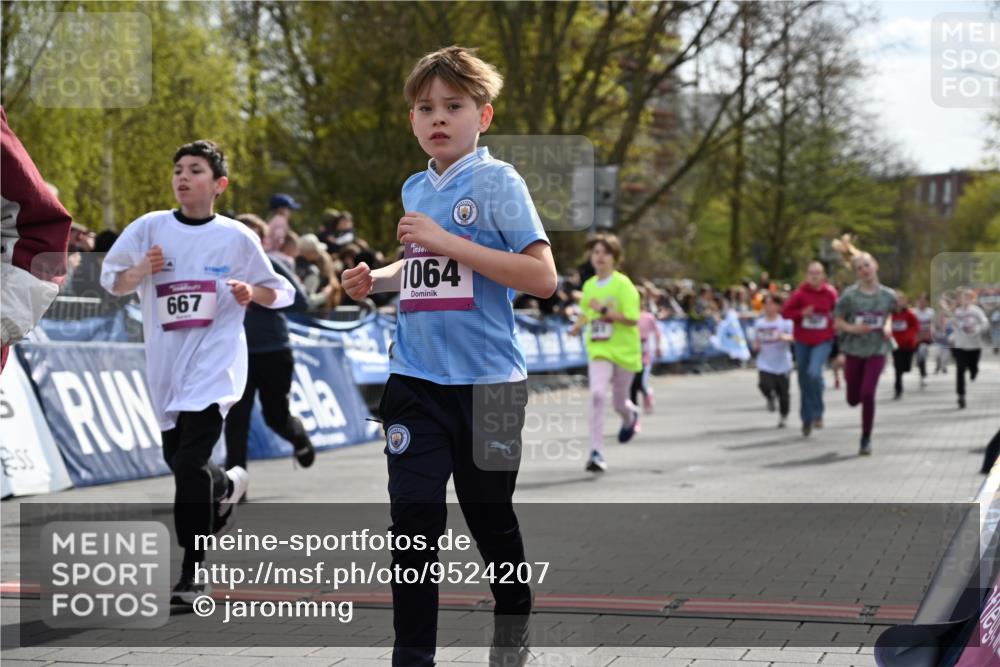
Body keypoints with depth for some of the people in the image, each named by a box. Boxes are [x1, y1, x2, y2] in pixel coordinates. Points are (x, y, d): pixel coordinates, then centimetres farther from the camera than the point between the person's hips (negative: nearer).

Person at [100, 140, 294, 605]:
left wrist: (253, 292, -14)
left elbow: (281, 292, 7)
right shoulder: (149, 228, 3)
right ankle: (228, 486, 50)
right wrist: (141, 271, -15)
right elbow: (111, 280, 5)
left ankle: (192, 575, -9)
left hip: (214, 364, -4)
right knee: (178, 461, 15)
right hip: (165, 366, 4)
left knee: (190, 465, -16)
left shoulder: (236, 238, 0)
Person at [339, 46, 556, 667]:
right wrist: (377, 278, 9)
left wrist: (446, 241, -20)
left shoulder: (498, 181, -8)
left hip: (486, 380, -4)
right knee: (415, 518, -3)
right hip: (415, 380, 4)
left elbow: (542, 276, -17)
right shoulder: (414, 189, 11)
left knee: (490, 516, 10)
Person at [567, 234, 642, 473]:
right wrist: (578, 326, 3)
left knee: (619, 403, 11)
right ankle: (596, 452, -18)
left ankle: (630, 417, 52)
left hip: (624, 351, -2)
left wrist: (605, 310, -26)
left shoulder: (623, 284, -11)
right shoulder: (589, 286, 6)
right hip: (598, 349, 2)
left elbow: (632, 319, -17)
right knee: (597, 394, -20)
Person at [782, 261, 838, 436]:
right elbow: (785, 312, -3)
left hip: (823, 341, -2)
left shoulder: (830, 293, -5)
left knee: (814, 372, -26)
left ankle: (817, 413, -7)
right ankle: (807, 420, 26)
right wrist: (802, 313, -18)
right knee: (804, 381, 9)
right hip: (803, 342, 2)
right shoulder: (800, 293, -5)